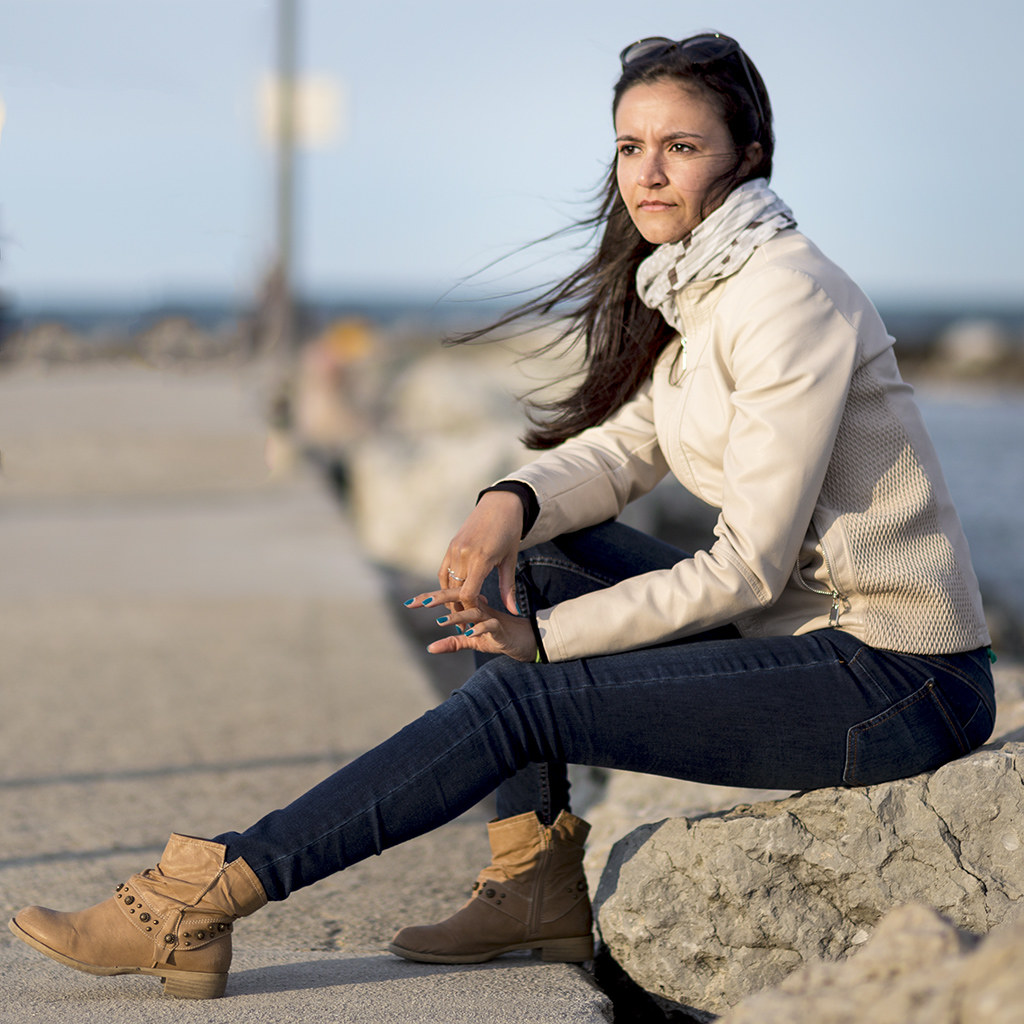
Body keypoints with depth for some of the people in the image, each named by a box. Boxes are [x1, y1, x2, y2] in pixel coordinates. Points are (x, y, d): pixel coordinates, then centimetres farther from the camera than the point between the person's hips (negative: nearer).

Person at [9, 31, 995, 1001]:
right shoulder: (687, 281, 9)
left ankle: (205, 898, -14)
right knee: (530, 552, 4)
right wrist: (512, 503, -12)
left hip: (897, 680, -8)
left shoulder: (787, 297, -19)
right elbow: (622, 448, 10)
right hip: (796, 624, 9)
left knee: (523, 696, -17)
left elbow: (748, 565, -20)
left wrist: (549, 637, -14)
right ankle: (537, 884, 4)